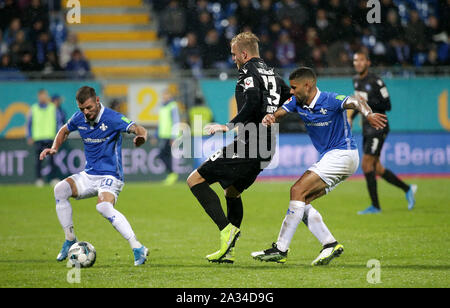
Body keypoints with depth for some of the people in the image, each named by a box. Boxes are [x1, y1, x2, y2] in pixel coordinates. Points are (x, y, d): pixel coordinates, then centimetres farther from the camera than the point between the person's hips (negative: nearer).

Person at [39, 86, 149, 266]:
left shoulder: (112, 118, -15)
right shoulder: (78, 118, 3)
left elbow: (139, 129, -26)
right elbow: (64, 131, 24)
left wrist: (141, 137, -50)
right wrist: (54, 148, 7)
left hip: (110, 176, -6)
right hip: (89, 175, 6)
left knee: (104, 206, -33)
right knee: (60, 189, -19)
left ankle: (138, 249, -31)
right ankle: (70, 240, -5)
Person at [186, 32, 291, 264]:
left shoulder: (249, 73, -10)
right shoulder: (272, 74, 17)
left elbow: (252, 103, -26)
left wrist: (228, 126, -21)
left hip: (246, 147, -10)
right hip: (265, 152, 10)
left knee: (195, 179, -6)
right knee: (232, 192, 26)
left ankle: (227, 228, -18)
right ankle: (228, 250, 25)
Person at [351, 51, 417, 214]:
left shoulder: (375, 81, -14)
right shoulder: (356, 80, 12)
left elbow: (387, 105, -15)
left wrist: (367, 101, -24)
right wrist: (351, 117, 14)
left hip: (378, 127, -8)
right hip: (367, 128, 9)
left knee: (366, 164, -13)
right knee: (375, 168, 9)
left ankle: (375, 206, -8)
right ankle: (407, 189, 24)